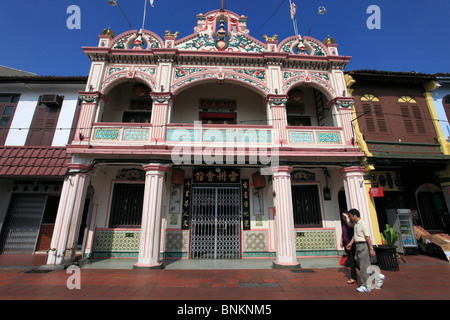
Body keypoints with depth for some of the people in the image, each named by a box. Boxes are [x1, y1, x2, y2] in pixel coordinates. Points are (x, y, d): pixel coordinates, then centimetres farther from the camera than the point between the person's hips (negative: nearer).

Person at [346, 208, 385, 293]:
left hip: (363, 246, -9)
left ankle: (366, 286, 11)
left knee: (363, 266, 0)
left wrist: (371, 249, -19)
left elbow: (368, 237, -19)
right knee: (363, 265, 16)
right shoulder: (355, 224, 10)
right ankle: (379, 276, 32)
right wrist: (351, 243, 17)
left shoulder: (363, 224, -17)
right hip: (358, 246, 9)